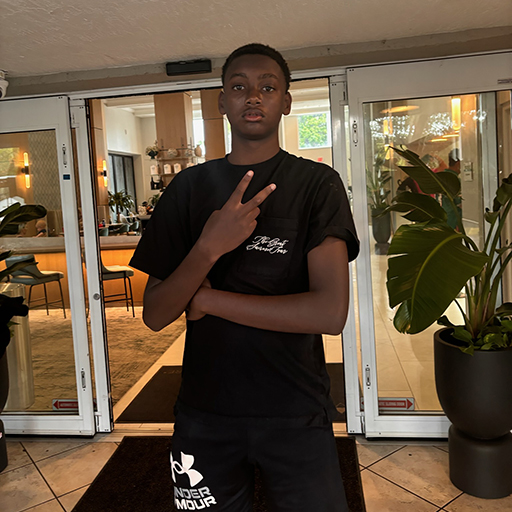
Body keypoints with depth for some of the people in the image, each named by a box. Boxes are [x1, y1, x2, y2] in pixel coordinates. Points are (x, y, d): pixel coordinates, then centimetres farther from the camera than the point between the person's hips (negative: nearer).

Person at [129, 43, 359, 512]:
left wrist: (207, 300, -15)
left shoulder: (317, 183, -7)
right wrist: (208, 248, -22)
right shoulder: (191, 186, 1)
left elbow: (330, 312, -20)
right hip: (205, 412, 3)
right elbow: (154, 315, -4)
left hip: (296, 414, -2)